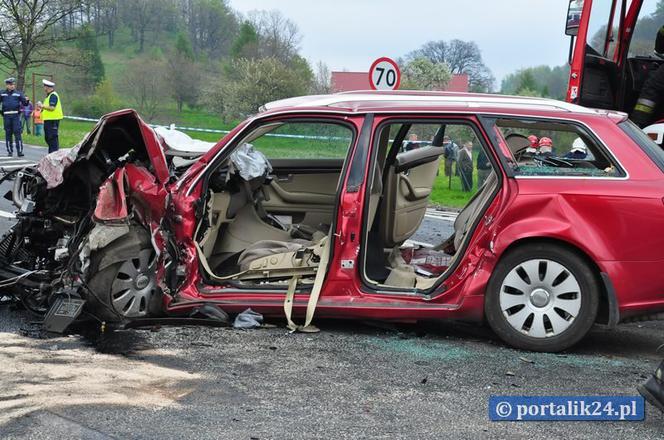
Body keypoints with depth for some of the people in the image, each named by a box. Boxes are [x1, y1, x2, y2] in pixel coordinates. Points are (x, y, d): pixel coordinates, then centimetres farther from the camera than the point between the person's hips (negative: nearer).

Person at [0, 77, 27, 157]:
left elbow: (24, 103, 2)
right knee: (8, 133, 6)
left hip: (16, 115, -2)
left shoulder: (18, 94, 7)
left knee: (17, 132, -9)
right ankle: (10, 151, 12)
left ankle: (20, 150, -9)